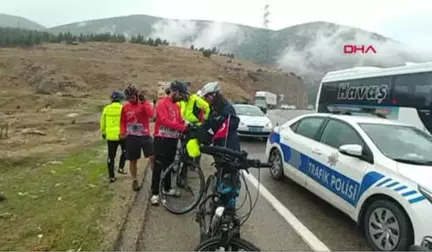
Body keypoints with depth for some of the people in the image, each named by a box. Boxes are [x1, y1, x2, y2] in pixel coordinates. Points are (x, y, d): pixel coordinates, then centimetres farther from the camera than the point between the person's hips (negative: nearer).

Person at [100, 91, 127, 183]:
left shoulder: (106, 109, 2)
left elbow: (103, 123, 8)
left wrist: (103, 133, 21)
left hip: (110, 136, 2)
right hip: (122, 135, -2)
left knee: (111, 156, 9)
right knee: (124, 151, 25)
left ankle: (111, 176, 13)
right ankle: (121, 168, 15)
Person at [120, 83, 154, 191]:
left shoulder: (145, 103, -2)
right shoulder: (125, 107, 4)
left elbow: (151, 114, -21)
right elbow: (122, 122, 13)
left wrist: (143, 103, -23)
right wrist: (122, 133, 0)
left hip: (145, 135, -1)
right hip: (131, 137, 2)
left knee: (153, 157, -12)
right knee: (133, 160, 10)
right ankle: (134, 181, 27)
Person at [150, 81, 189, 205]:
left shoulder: (176, 106, 15)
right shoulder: (162, 103, -11)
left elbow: (180, 121, 15)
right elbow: (165, 121, -22)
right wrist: (183, 128, -25)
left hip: (173, 139, 8)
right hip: (162, 139, -8)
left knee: (169, 165, 17)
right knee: (158, 167, -4)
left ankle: (167, 188, 31)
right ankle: (155, 193, 2)